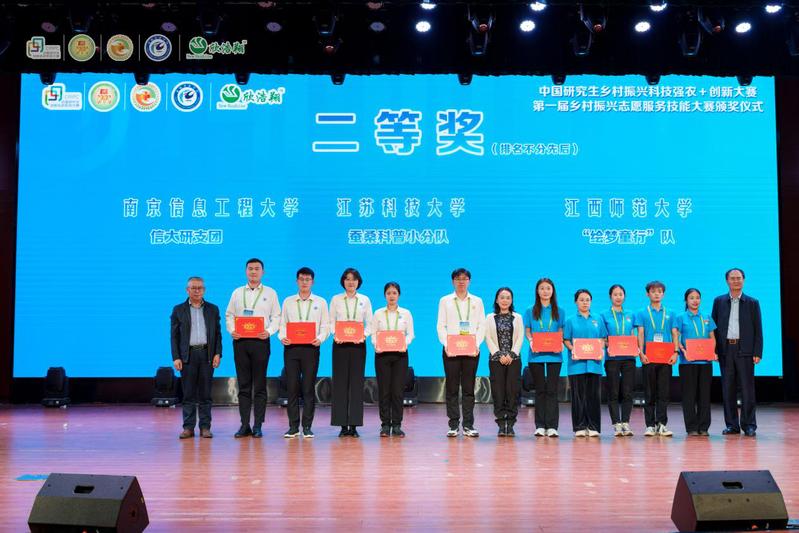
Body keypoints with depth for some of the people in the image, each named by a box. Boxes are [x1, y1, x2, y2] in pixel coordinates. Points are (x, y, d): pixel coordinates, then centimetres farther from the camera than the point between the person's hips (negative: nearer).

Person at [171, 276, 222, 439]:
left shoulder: (213, 309, 11)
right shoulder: (179, 310, 8)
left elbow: (218, 333, 9)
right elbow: (174, 336, 4)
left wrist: (217, 354, -2)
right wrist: (176, 357, -5)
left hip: (207, 355, 1)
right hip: (188, 355, -1)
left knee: (205, 393, 3)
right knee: (188, 393, 1)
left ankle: (205, 427, 7)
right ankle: (188, 427, 5)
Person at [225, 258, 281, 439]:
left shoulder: (270, 293, 8)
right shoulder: (237, 292, 14)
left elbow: (276, 317, 4)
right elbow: (229, 315, 13)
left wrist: (269, 332, -12)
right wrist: (232, 330, -5)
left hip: (260, 341, -2)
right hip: (240, 341, 2)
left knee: (260, 385, -1)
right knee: (243, 385, 3)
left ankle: (258, 426, 2)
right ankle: (244, 425, 7)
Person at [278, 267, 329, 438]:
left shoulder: (320, 302, 9)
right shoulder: (288, 302, 13)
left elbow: (325, 326, 5)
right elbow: (283, 323, 10)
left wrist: (320, 338, -14)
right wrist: (282, 337, -9)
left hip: (311, 347, -1)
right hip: (291, 347, 1)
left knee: (309, 387, -1)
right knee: (292, 387, 0)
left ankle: (307, 426, 4)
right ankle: (293, 426, 6)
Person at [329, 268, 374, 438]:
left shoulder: (365, 300, 8)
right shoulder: (336, 299, 7)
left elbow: (369, 323, 6)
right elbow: (331, 321, 4)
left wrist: (364, 335, -12)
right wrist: (335, 335, -13)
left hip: (358, 344, 0)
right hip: (340, 343, 0)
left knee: (357, 382, -1)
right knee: (340, 382, -2)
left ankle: (354, 424, 4)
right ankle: (343, 424, 3)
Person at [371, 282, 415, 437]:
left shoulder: (406, 313, 8)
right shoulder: (378, 313, 7)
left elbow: (410, 334, 3)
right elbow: (373, 333, 3)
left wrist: (405, 344, -16)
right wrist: (376, 345, -16)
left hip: (400, 354, 0)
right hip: (382, 354, 0)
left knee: (398, 389, -3)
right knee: (383, 389, 0)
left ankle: (397, 425, 5)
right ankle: (385, 425, 7)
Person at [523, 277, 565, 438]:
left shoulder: (558, 312, 10)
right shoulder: (530, 311, 9)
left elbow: (561, 332, 9)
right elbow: (527, 331, 8)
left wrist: (560, 344, -11)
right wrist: (531, 341, -13)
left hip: (554, 355, 0)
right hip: (536, 354, 0)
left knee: (552, 390, -2)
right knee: (540, 390, 4)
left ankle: (552, 426, -1)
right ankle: (540, 426, 8)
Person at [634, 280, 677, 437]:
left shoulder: (669, 314, 12)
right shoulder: (642, 313, 7)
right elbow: (640, 334, 1)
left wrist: (675, 352, -5)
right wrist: (641, 353, -11)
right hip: (649, 358, -1)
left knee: (664, 392, 1)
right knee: (649, 392, 2)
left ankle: (662, 424, 5)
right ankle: (650, 425, 6)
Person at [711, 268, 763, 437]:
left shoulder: (752, 303, 6)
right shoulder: (719, 301, 10)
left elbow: (758, 329, 4)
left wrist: (757, 353, -5)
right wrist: (713, 350, 1)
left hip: (745, 351, -2)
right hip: (725, 350, 2)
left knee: (747, 389, -1)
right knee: (728, 389, 4)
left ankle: (749, 425, 6)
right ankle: (732, 425, 12)